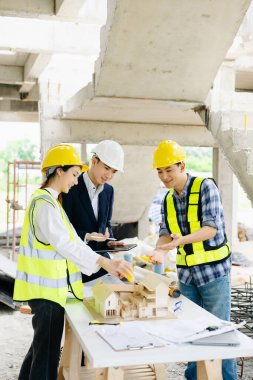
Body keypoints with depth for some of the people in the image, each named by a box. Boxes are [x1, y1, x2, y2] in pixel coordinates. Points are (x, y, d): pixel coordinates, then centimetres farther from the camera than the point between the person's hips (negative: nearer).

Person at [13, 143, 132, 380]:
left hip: (47, 285, 10)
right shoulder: (45, 203, -19)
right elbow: (65, 244, -32)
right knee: (47, 350, -1)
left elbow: (67, 240, 12)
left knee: (42, 344, 22)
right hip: (47, 288, -10)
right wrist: (104, 263, -41)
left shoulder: (48, 200, 13)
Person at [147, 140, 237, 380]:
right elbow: (165, 233, 1)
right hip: (186, 273, 6)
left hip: (213, 270, -5)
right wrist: (159, 251, -21)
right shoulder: (168, 200, 6)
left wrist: (182, 240, -35)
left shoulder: (205, 187, -12)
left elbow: (212, 228, -19)